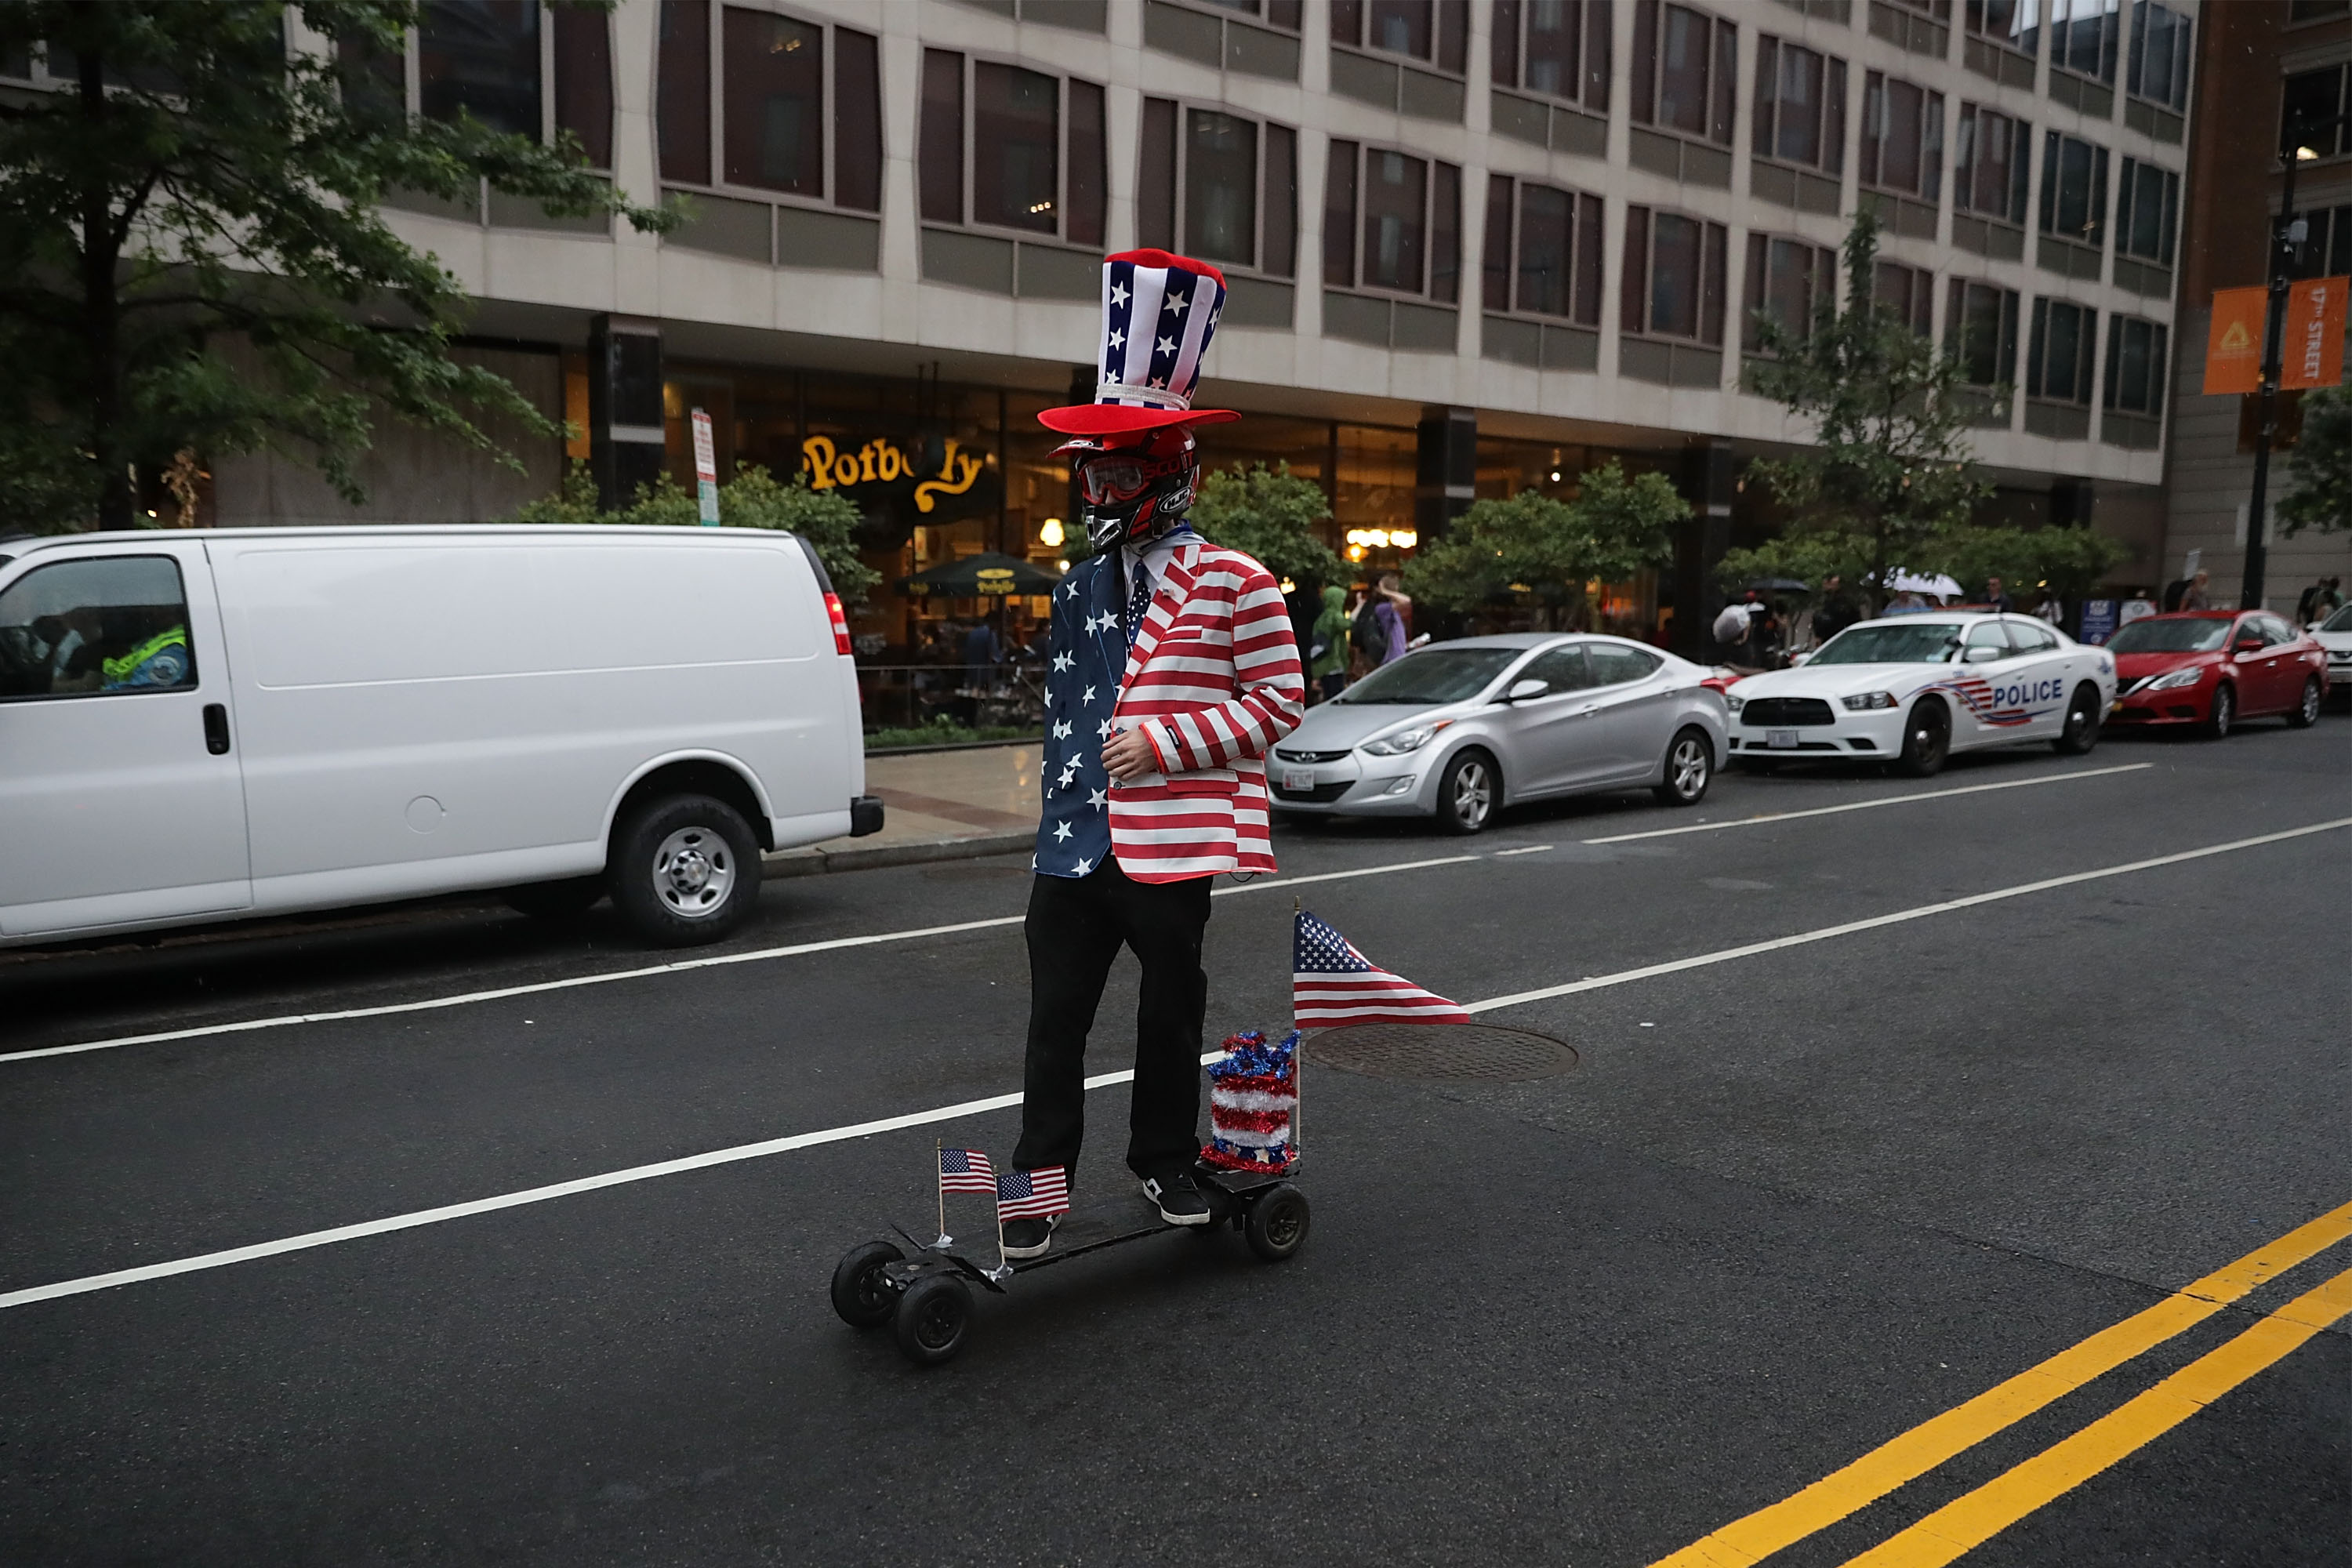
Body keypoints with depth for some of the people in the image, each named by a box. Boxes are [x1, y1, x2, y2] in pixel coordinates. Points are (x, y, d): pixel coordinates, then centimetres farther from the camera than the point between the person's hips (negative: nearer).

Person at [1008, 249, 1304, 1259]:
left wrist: (1168, 744, -16)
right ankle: (1040, 1184, 17)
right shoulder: (1076, 586, 11)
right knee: (1056, 1023, 6)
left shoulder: (1231, 582, -7)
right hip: (1074, 843, 5)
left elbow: (1280, 700, -8)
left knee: (1171, 1015, 11)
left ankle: (1166, 1164, 30)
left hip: (1173, 848, -4)